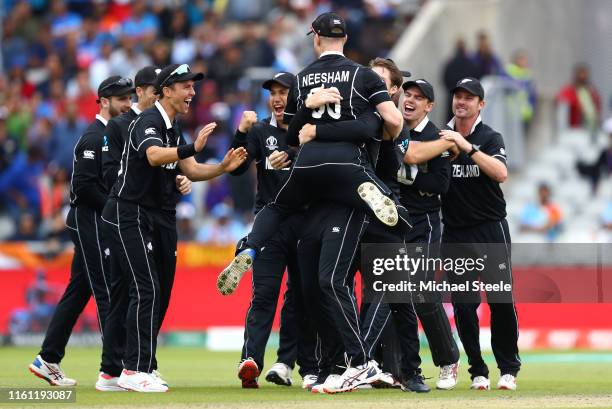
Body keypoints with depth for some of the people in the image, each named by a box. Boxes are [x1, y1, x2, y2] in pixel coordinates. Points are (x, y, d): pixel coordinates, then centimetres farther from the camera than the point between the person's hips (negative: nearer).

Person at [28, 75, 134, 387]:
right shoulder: (94, 137, -13)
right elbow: (83, 185, -21)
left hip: (100, 222, 10)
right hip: (90, 222, -10)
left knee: (78, 290, 11)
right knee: (107, 291, -11)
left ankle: (48, 360, 16)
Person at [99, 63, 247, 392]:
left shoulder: (172, 128, 14)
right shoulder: (149, 121, -16)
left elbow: (191, 170, 8)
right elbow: (154, 156, -37)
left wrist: (223, 167, -10)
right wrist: (192, 148, -52)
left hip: (144, 217, 10)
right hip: (127, 214, -10)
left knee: (130, 290, 12)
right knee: (146, 289, -14)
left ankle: (114, 371, 17)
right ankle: (135, 370, -15)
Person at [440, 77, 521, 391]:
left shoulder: (490, 138, -1)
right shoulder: (441, 138, 8)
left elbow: (501, 173, -19)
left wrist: (467, 146, -25)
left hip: (491, 228, -2)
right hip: (455, 232, 2)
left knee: (502, 300, -6)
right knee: (464, 304, -3)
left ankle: (508, 370, 5)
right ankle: (478, 372, 6)